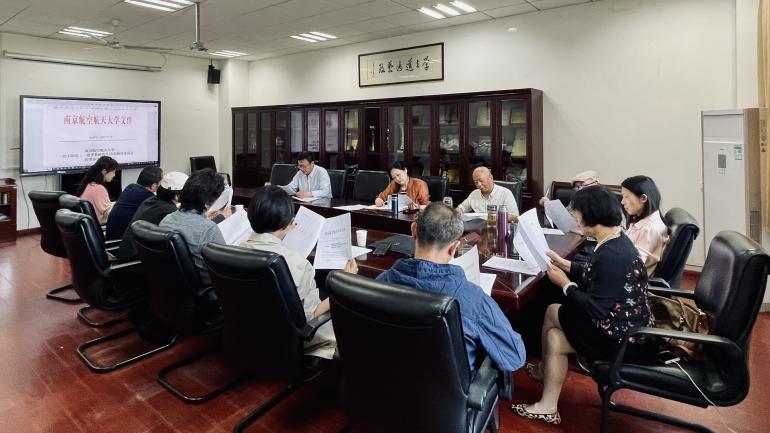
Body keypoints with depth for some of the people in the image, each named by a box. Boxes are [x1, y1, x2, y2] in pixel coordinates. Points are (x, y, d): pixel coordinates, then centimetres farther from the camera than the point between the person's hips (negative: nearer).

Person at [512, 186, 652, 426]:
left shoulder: (611, 255, -30)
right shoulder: (616, 240, 1)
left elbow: (596, 308, -27)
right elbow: (595, 275, 13)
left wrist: (565, 284, -15)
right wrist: (565, 264, 10)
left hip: (619, 335, -9)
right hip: (623, 323, 9)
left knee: (552, 312, 2)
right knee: (554, 338, 9)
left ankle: (544, 370, 26)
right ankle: (547, 405, 23)